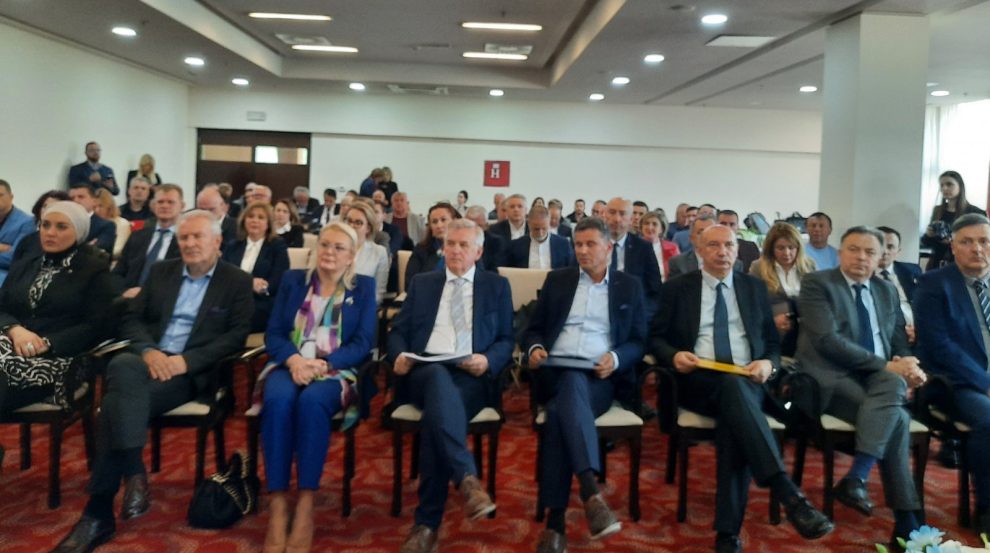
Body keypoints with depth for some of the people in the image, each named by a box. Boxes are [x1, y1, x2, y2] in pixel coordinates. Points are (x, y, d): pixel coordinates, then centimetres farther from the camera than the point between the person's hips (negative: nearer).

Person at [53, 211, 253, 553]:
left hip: (193, 371, -4)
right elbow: (131, 319, 14)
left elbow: (237, 335, -4)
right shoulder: (161, 271, 18)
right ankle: (133, 476, -30)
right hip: (149, 360, 4)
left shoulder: (237, 281, 5)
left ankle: (99, 513, -23)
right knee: (122, 367, -34)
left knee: (119, 400, -29)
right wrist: (148, 350, -9)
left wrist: (186, 360, -16)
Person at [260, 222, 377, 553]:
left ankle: (306, 505, -32)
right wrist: (294, 359, -15)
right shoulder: (293, 280, 16)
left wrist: (323, 363, -17)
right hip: (290, 366, 2)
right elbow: (273, 334, 7)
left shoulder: (363, 287, 11)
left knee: (312, 401, -36)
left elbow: (364, 343, 0)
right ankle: (277, 505, -31)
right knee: (278, 400, -34)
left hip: (336, 372, -1)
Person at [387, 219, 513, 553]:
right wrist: (399, 355, -8)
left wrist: (488, 360, -12)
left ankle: (427, 523, -30)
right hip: (425, 372, 1)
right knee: (439, 377, -39)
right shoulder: (421, 283, 21)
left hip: (472, 377, -1)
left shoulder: (497, 286, 17)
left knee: (437, 411, -35)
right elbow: (398, 331, 15)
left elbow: (507, 340, 10)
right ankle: (467, 479, -47)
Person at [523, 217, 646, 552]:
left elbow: (639, 342, 10)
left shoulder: (630, 286, 16)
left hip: (601, 378, -1)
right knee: (571, 386, -39)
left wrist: (616, 358, -11)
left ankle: (556, 518, -36)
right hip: (556, 372, 1)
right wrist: (534, 347, -6)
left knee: (561, 411, -36)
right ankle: (591, 493, -48)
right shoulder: (557, 280, 20)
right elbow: (534, 328, 18)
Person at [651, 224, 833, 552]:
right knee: (732, 385, -38)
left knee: (733, 417, -35)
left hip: (749, 382, 2)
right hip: (699, 382, -2)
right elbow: (656, 338, 9)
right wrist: (674, 356, -14)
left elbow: (773, 341, 18)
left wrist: (768, 363, -6)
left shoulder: (755, 288, 17)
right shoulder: (677, 288, 10)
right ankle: (786, 492, -45)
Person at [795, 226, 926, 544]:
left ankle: (855, 478, -29)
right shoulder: (816, 283, -1)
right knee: (897, 418, -27)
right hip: (831, 379, -5)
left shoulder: (887, 291, 19)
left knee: (893, 383, -30)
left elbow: (900, 343, 16)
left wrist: (907, 369, -9)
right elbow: (827, 340, -14)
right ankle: (907, 520, -19)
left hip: (879, 380, 5)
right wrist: (886, 365, -18)